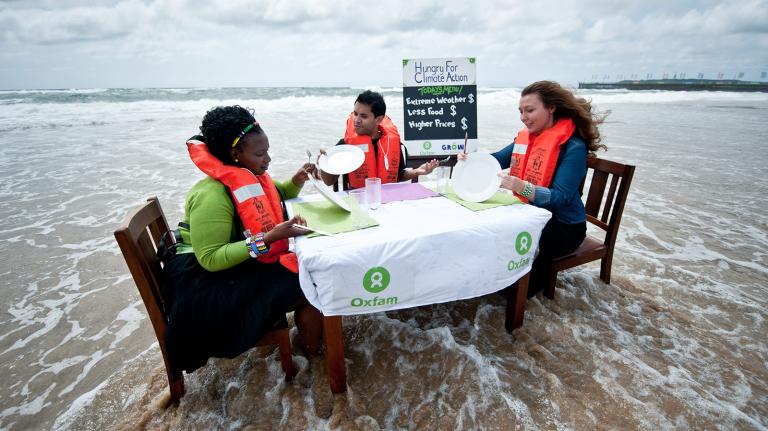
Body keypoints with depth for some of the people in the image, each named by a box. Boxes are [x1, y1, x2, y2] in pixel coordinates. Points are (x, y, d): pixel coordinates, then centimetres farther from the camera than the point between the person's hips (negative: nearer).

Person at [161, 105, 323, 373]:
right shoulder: (211, 195, -24)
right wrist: (269, 238, -35)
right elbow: (211, 259, -27)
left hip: (246, 264, 9)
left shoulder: (247, 175, 2)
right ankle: (313, 347, 8)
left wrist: (298, 180, -2)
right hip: (208, 283, -8)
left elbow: (280, 195, 20)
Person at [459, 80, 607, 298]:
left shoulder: (573, 147, -19)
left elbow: (560, 198, -28)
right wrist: (470, 160, -8)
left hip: (562, 226, -6)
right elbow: (497, 160, 13)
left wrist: (520, 186, -45)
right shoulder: (525, 136, 1)